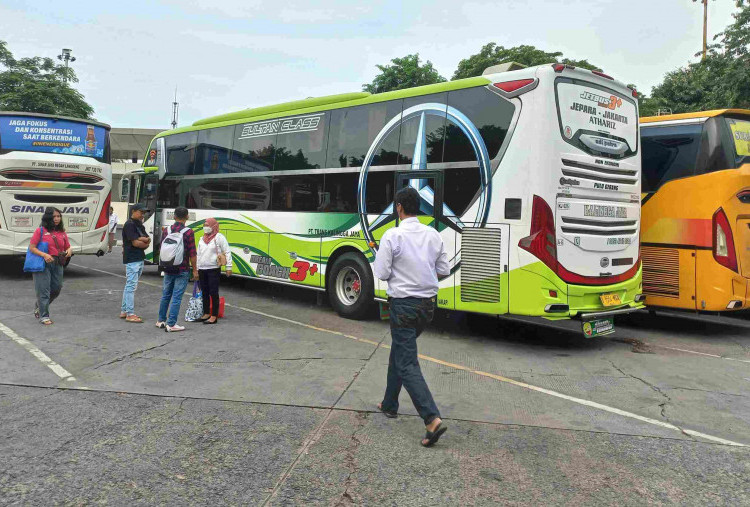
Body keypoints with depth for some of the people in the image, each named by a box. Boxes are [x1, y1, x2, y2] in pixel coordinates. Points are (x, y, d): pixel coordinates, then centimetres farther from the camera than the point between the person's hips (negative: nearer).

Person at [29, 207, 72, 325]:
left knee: (56, 289, 11)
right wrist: (44, 255, -20)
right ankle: (44, 316, 5)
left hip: (57, 264, 5)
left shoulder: (62, 232, 11)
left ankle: (38, 308, 35)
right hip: (43, 263, -5)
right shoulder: (40, 231, -3)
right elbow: (31, 247, -6)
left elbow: (68, 247, 19)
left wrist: (69, 251, -6)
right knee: (44, 290, -3)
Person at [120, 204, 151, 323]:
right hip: (132, 260, -10)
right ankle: (130, 314, -6)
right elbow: (135, 243, -18)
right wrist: (146, 242, 0)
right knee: (131, 286, -8)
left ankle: (124, 311, 23)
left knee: (129, 286, 15)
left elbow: (148, 239, 9)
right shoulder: (129, 225, -11)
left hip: (140, 259, 10)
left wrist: (143, 240, -13)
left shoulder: (140, 225, 18)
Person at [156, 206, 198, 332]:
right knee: (176, 297, -1)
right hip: (182, 270, -5)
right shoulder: (188, 232, -12)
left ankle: (161, 320, 27)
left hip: (168, 270, 5)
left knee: (166, 295, 17)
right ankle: (171, 324, 0)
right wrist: (195, 270, -6)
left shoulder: (168, 230, 4)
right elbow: (192, 253, -14)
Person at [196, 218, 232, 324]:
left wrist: (229, 267, -12)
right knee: (204, 292, 12)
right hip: (202, 270, 7)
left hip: (213, 269, -7)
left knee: (213, 293, -5)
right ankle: (206, 314, 22)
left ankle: (214, 316, -1)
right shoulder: (202, 239, 17)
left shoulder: (219, 237, -5)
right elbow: (198, 255, 22)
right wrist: (196, 269, 18)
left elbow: (227, 252, -7)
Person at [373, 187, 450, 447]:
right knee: (398, 352, 23)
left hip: (404, 305, -6)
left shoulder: (392, 236, -15)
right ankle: (390, 404, 36)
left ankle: (433, 419, -15)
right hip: (428, 304, 7)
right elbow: (444, 270, 6)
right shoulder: (433, 235, 1)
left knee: (407, 365, -4)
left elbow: (382, 273, -13)